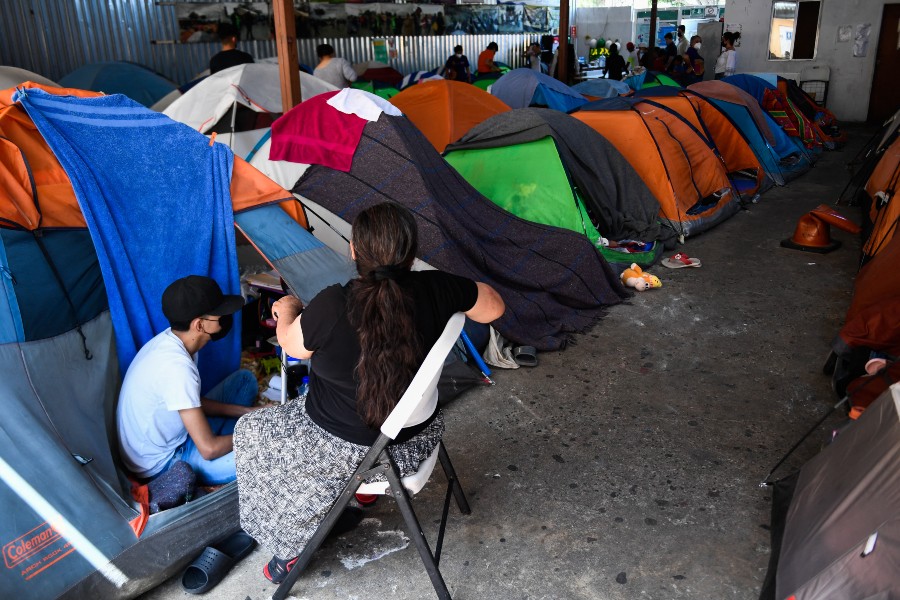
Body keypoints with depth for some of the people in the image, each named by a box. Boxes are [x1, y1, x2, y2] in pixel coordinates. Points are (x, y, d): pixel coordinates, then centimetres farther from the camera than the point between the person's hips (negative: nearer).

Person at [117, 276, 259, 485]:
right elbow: (209, 449, -29)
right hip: (161, 464, -9)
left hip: (173, 435, 9)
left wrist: (246, 411, 4)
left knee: (245, 379, 11)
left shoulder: (170, 339, -6)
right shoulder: (177, 367, -33)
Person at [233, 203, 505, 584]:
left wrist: (287, 310, 14)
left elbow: (291, 345, -7)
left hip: (352, 450, -5)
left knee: (252, 434, 21)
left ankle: (289, 547, 30)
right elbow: (494, 307, 1)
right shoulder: (435, 290, -18)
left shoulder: (333, 306, -29)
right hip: (418, 436, 6)